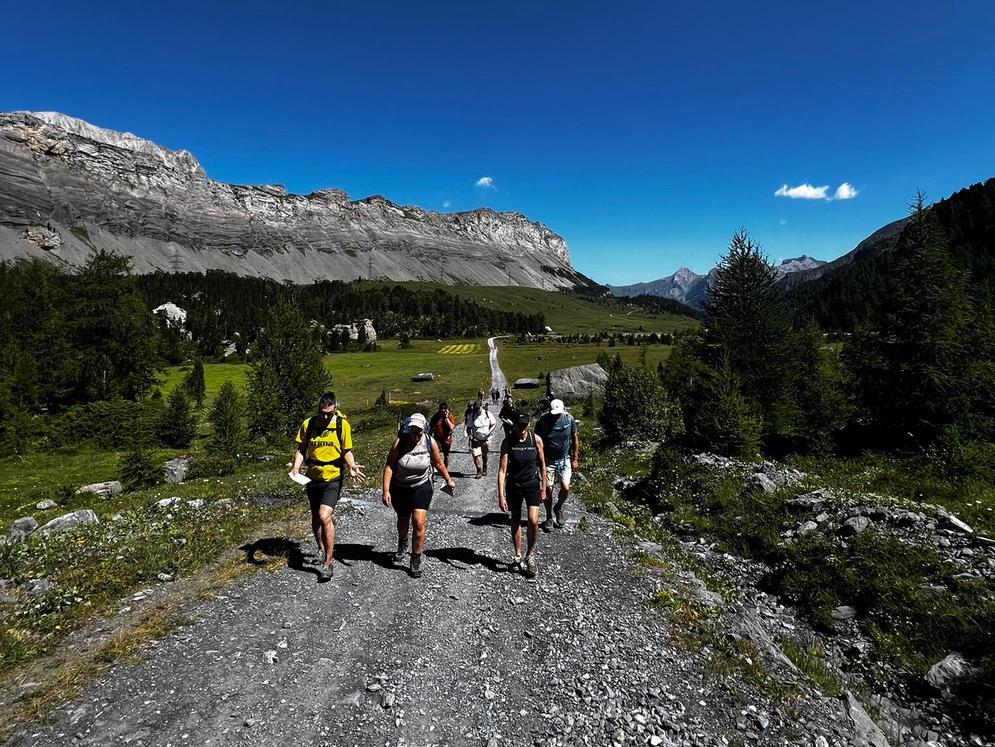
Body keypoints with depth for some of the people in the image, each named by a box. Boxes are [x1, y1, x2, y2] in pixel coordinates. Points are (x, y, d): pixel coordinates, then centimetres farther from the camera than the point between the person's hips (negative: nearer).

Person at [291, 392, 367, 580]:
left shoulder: (342, 424, -8)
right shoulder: (308, 424, -2)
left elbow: (347, 451, 0)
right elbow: (301, 449, 5)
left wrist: (351, 466, -19)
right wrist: (296, 467, -12)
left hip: (333, 478, -4)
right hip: (313, 477, 4)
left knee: (324, 517, -17)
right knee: (315, 519, 16)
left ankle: (328, 563, -4)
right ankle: (321, 548, 45)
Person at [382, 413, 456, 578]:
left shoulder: (430, 442, -14)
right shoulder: (400, 441, -18)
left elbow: (439, 464, 3)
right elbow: (389, 466, -18)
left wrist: (448, 480, 13)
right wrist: (386, 490, -23)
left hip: (421, 487, -1)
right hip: (399, 488, 1)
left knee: (419, 524, -12)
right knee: (403, 521, 21)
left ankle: (416, 561, 6)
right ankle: (402, 545, 53)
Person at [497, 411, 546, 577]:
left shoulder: (536, 439, -10)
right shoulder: (507, 442, -13)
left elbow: (542, 464, 2)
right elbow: (502, 469, -15)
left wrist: (543, 488, 4)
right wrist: (501, 495, -21)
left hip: (532, 483, 0)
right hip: (513, 484, 0)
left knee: (533, 521, -12)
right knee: (515, 521, 11)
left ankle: (530, 554, 13)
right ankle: (518, 556, 30)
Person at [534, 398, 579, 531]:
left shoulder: (569, 419, -11)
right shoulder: (542, 421, -15)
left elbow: (575, 439, 2)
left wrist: (575, 459, 4)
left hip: (564, 459, 1)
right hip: (548, 460, -1)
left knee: (566, 488, -6)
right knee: (548, 489, 2)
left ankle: (558, 508, 26)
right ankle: (549, 518, 22)